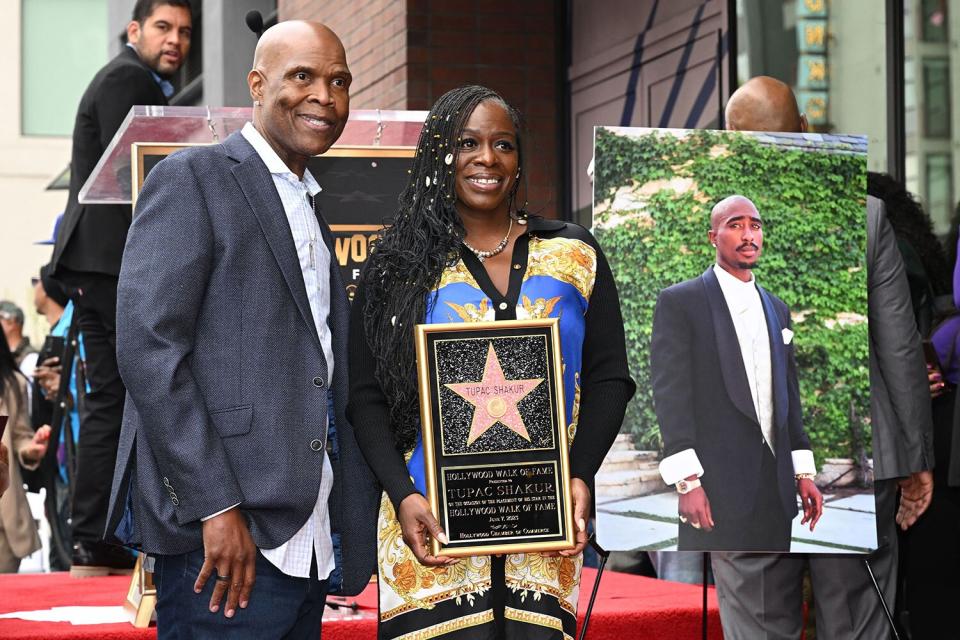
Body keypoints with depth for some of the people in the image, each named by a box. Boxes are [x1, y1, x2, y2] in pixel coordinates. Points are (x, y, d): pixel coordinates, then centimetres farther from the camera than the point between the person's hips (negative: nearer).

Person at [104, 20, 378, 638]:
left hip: (308, 537, 8)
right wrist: (215, 507, -19)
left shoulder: (311, 211, 21)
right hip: (222, 535, -8)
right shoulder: (192, 178, -3)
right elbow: (146, 346, -13)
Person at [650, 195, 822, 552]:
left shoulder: (776, 309, 18)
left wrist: (803, 472, 14)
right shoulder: (679, 302, -1)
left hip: (775, 488, 6)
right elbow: (670, 392, -8)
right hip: (716, 489, -6)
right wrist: (687, 481, -16)